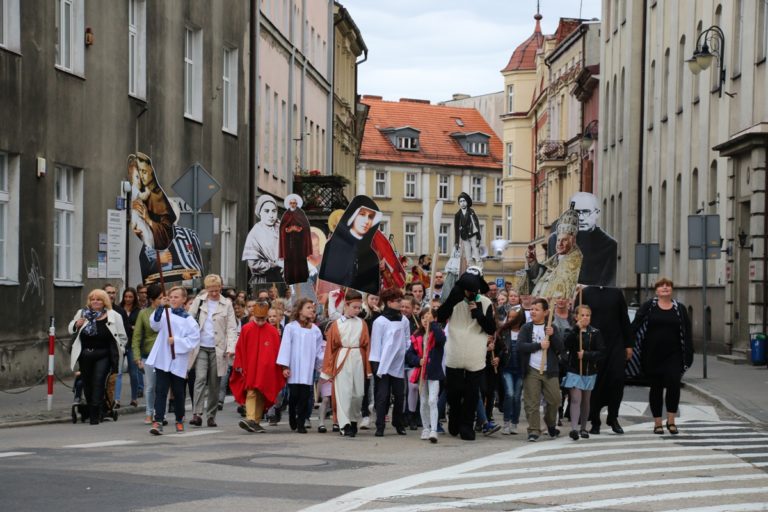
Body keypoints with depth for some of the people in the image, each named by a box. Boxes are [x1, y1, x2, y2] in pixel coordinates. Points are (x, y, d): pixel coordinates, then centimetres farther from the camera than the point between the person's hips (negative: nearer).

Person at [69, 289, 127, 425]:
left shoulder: (113, 316, -1)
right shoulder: (82, 313, 6)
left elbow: (122, 337, 6)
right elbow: (71, 329, 18)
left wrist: (117, 351, 1)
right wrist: (76, 325, -4)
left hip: (103, 356, -3)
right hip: (85, 355, 4)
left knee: (98, 381, -16)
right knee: (87, 383, 10)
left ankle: (95, 414, -15)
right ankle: (90, 412, 25)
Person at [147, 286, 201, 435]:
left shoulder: (189, 320, 0)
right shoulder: (165, 313, 3)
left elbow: (194, 340, -6)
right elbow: (155, 325, -14)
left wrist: (176, 341, -15)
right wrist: (161, 307, -24)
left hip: (179, 361, 0)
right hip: (162, 359, 0)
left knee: (178, 392, 12)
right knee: (160, 390, -6)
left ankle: (179, 420, 29)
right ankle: (158, 421, -10)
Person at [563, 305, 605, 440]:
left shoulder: (595, 333, 1)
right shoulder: (572, 332, 0)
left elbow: (601, 352, -5)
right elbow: (566, 345, -20)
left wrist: (586, 354, -18)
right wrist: (576, 329, -26)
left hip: (589, 371, 2)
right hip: (573, 370, -2)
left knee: (585, 401, 13)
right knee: (575, 399, -13)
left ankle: (583, 428, 26)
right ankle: (574, 428, -22)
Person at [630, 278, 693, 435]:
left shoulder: (680, 308, 8)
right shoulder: (648, 307, 3)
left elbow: (687, 333, 7)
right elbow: (635, 326, -2)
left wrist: (688, 355, 0)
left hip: (673, 355, 1)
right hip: (653, 355, -1)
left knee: (674, 383, -14)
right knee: (656, 387, 5)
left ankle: (671, 421, -3)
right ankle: (657, 423, 14)